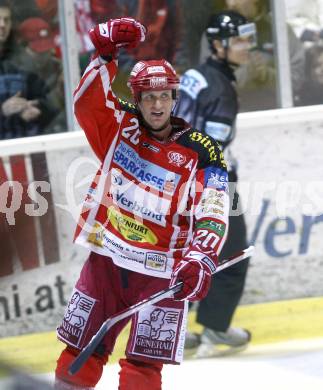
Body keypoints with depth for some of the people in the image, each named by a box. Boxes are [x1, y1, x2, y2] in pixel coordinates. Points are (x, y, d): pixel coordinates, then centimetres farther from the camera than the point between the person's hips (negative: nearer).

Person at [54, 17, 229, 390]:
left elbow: (212, 215, -15)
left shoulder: (201, 152, -5)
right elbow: (87, 101, -13)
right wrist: (105, 53, -26)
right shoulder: (121, 127, 4)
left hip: (161, 271, -3)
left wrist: (200, 259, -32)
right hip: (106, 260, 3)